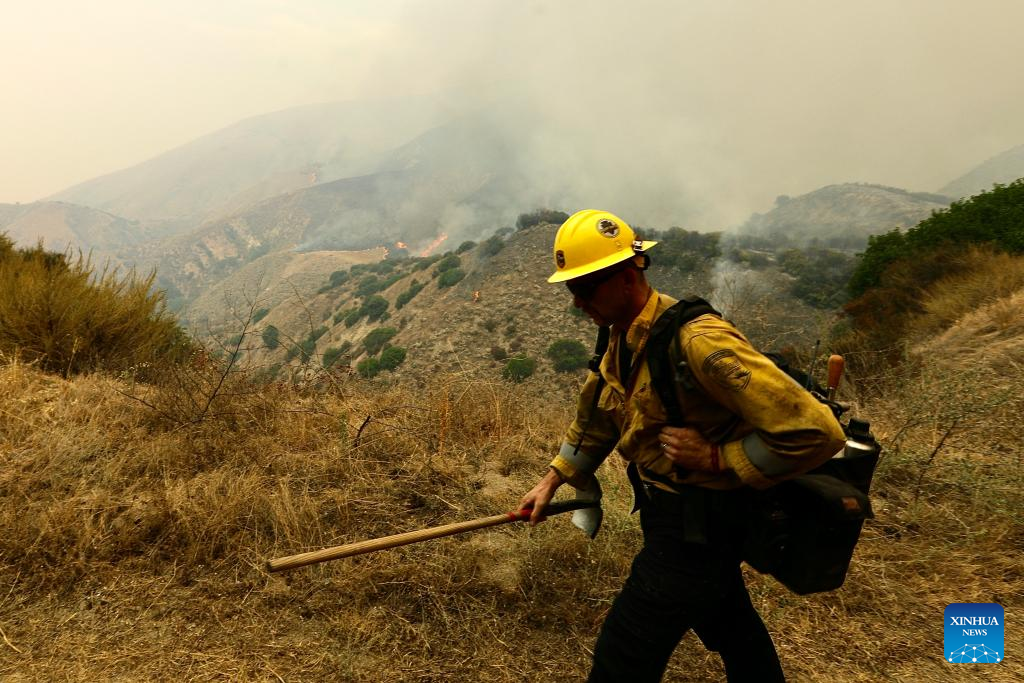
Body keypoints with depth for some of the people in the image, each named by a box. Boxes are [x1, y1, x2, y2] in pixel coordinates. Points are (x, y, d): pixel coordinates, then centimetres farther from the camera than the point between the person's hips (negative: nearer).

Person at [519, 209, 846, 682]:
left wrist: (715, 458, -24)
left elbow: (816, 431, -30)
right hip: (669, 510, 9)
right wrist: (552, 480, 14)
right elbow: (597, 416, 16)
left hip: (697, 524, -9)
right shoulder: (623, 338, -1)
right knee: (731, 625, 29)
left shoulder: (697, 341, -30)